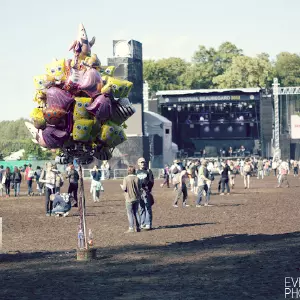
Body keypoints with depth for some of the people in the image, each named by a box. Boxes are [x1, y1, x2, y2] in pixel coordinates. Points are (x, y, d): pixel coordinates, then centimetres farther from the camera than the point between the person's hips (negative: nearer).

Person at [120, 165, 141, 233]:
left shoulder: (126, 179, -12)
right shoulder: (137, 179, 2)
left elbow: (124, 189, -15)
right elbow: (140, 188, 4)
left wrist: (121, 186, 6)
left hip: (129, 199, -5)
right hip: (137, 198, 5)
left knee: (130, 213, 0)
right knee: (136, 212, 13)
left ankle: (131, 228, -4)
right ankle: (138, 227, 13)